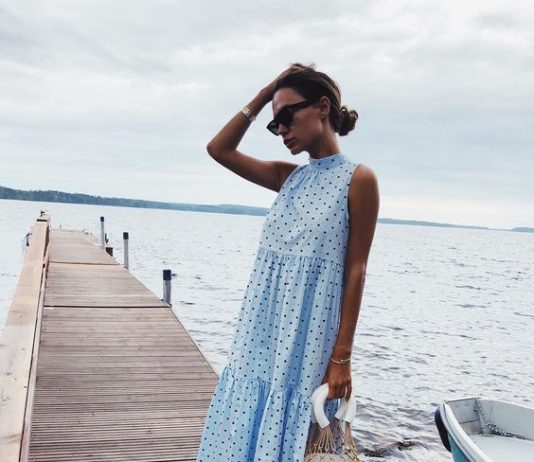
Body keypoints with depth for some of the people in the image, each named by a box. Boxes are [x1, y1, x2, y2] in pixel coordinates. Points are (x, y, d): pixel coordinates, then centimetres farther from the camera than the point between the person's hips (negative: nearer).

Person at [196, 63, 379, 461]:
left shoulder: (358, 179, -8)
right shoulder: (289, 177, 10)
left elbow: (355, 270, -10)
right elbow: (219, 149, 10)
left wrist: (342, 356, -11)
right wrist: (264, 94, 5)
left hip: (308, 338, -6)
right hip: (263, 334, 6)